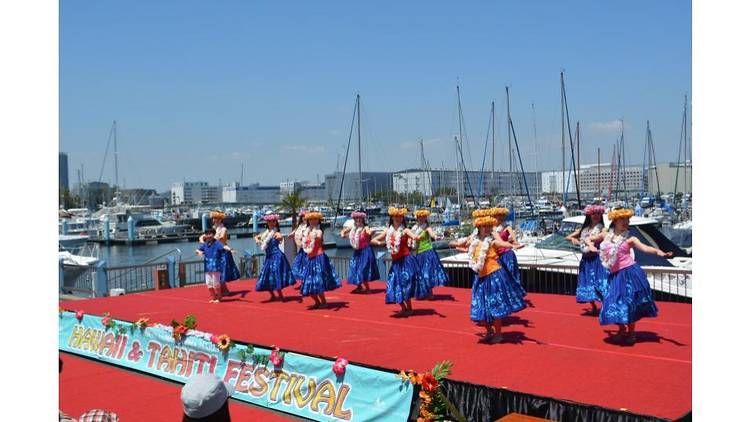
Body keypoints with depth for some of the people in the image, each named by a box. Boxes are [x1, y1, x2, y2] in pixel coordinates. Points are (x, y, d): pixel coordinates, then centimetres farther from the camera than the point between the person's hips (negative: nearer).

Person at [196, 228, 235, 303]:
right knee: (208, 283, 11)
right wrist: (199, 252, -10)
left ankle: (218, 298, 17)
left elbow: (224, 246, -28)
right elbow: (197, 250, 15)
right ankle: (213, 298, 27)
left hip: (216, 267, -6)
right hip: (207, 267, 6)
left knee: (216, 283, 1)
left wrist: (230, 249, -49)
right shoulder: (205, 244, 7)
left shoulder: (217, 243, -11)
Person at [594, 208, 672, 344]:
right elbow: (589, 239, 22)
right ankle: (621, 330, 26)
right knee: (614, 302, 2)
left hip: (629, 273, -3)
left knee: (629, 302, -2)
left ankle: (631, 332, 16)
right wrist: (591, 246, -1)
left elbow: (644, 248, -14)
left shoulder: (629, 238, 0)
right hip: (614, 275, 3)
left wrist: (659, 252, -31)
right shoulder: (606, 235, 9)